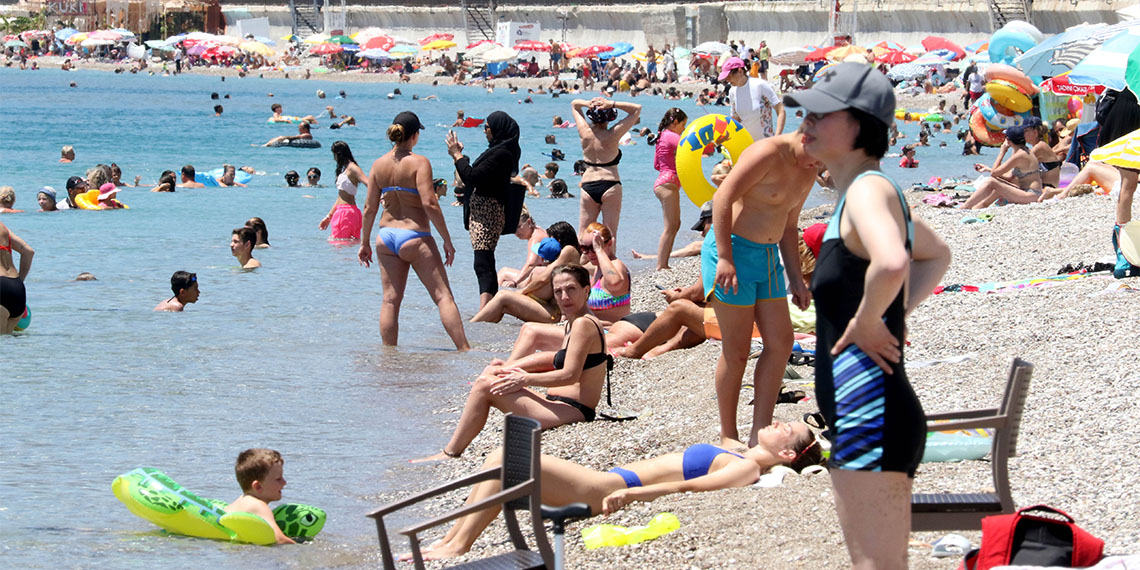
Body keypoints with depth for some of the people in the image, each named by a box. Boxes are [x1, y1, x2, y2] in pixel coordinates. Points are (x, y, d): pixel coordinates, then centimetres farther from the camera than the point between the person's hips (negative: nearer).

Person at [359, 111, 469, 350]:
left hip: (386, 237, 5)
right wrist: (447, 240, -12)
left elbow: (370, 208, 8)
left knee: (390, 300, 8)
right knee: (443, 296, -4)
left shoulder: (379, 164, 5)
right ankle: (464, 349, -10)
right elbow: (429, 204, -17)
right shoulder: (419, 162, -11)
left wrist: (365, 242, 17)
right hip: (415, 237, -5)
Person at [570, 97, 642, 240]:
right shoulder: (612, 135, -8)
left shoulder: (585, 133, 1)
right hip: (610, 185, -3)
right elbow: (637, 109, -2)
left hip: (588, 187, 3)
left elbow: (574, 104, 17)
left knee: (583, 234, 7)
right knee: (609, 234, -1)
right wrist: (612, 104, -10)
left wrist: (588, 104, -4)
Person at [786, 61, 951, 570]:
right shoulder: (879, 192, 15)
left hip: (872, 419, -11)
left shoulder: (868, 189, -15)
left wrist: (868, 322, -21)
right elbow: (937, 255, 35)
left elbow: (891, 262, -38)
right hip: (861, 419, 11)